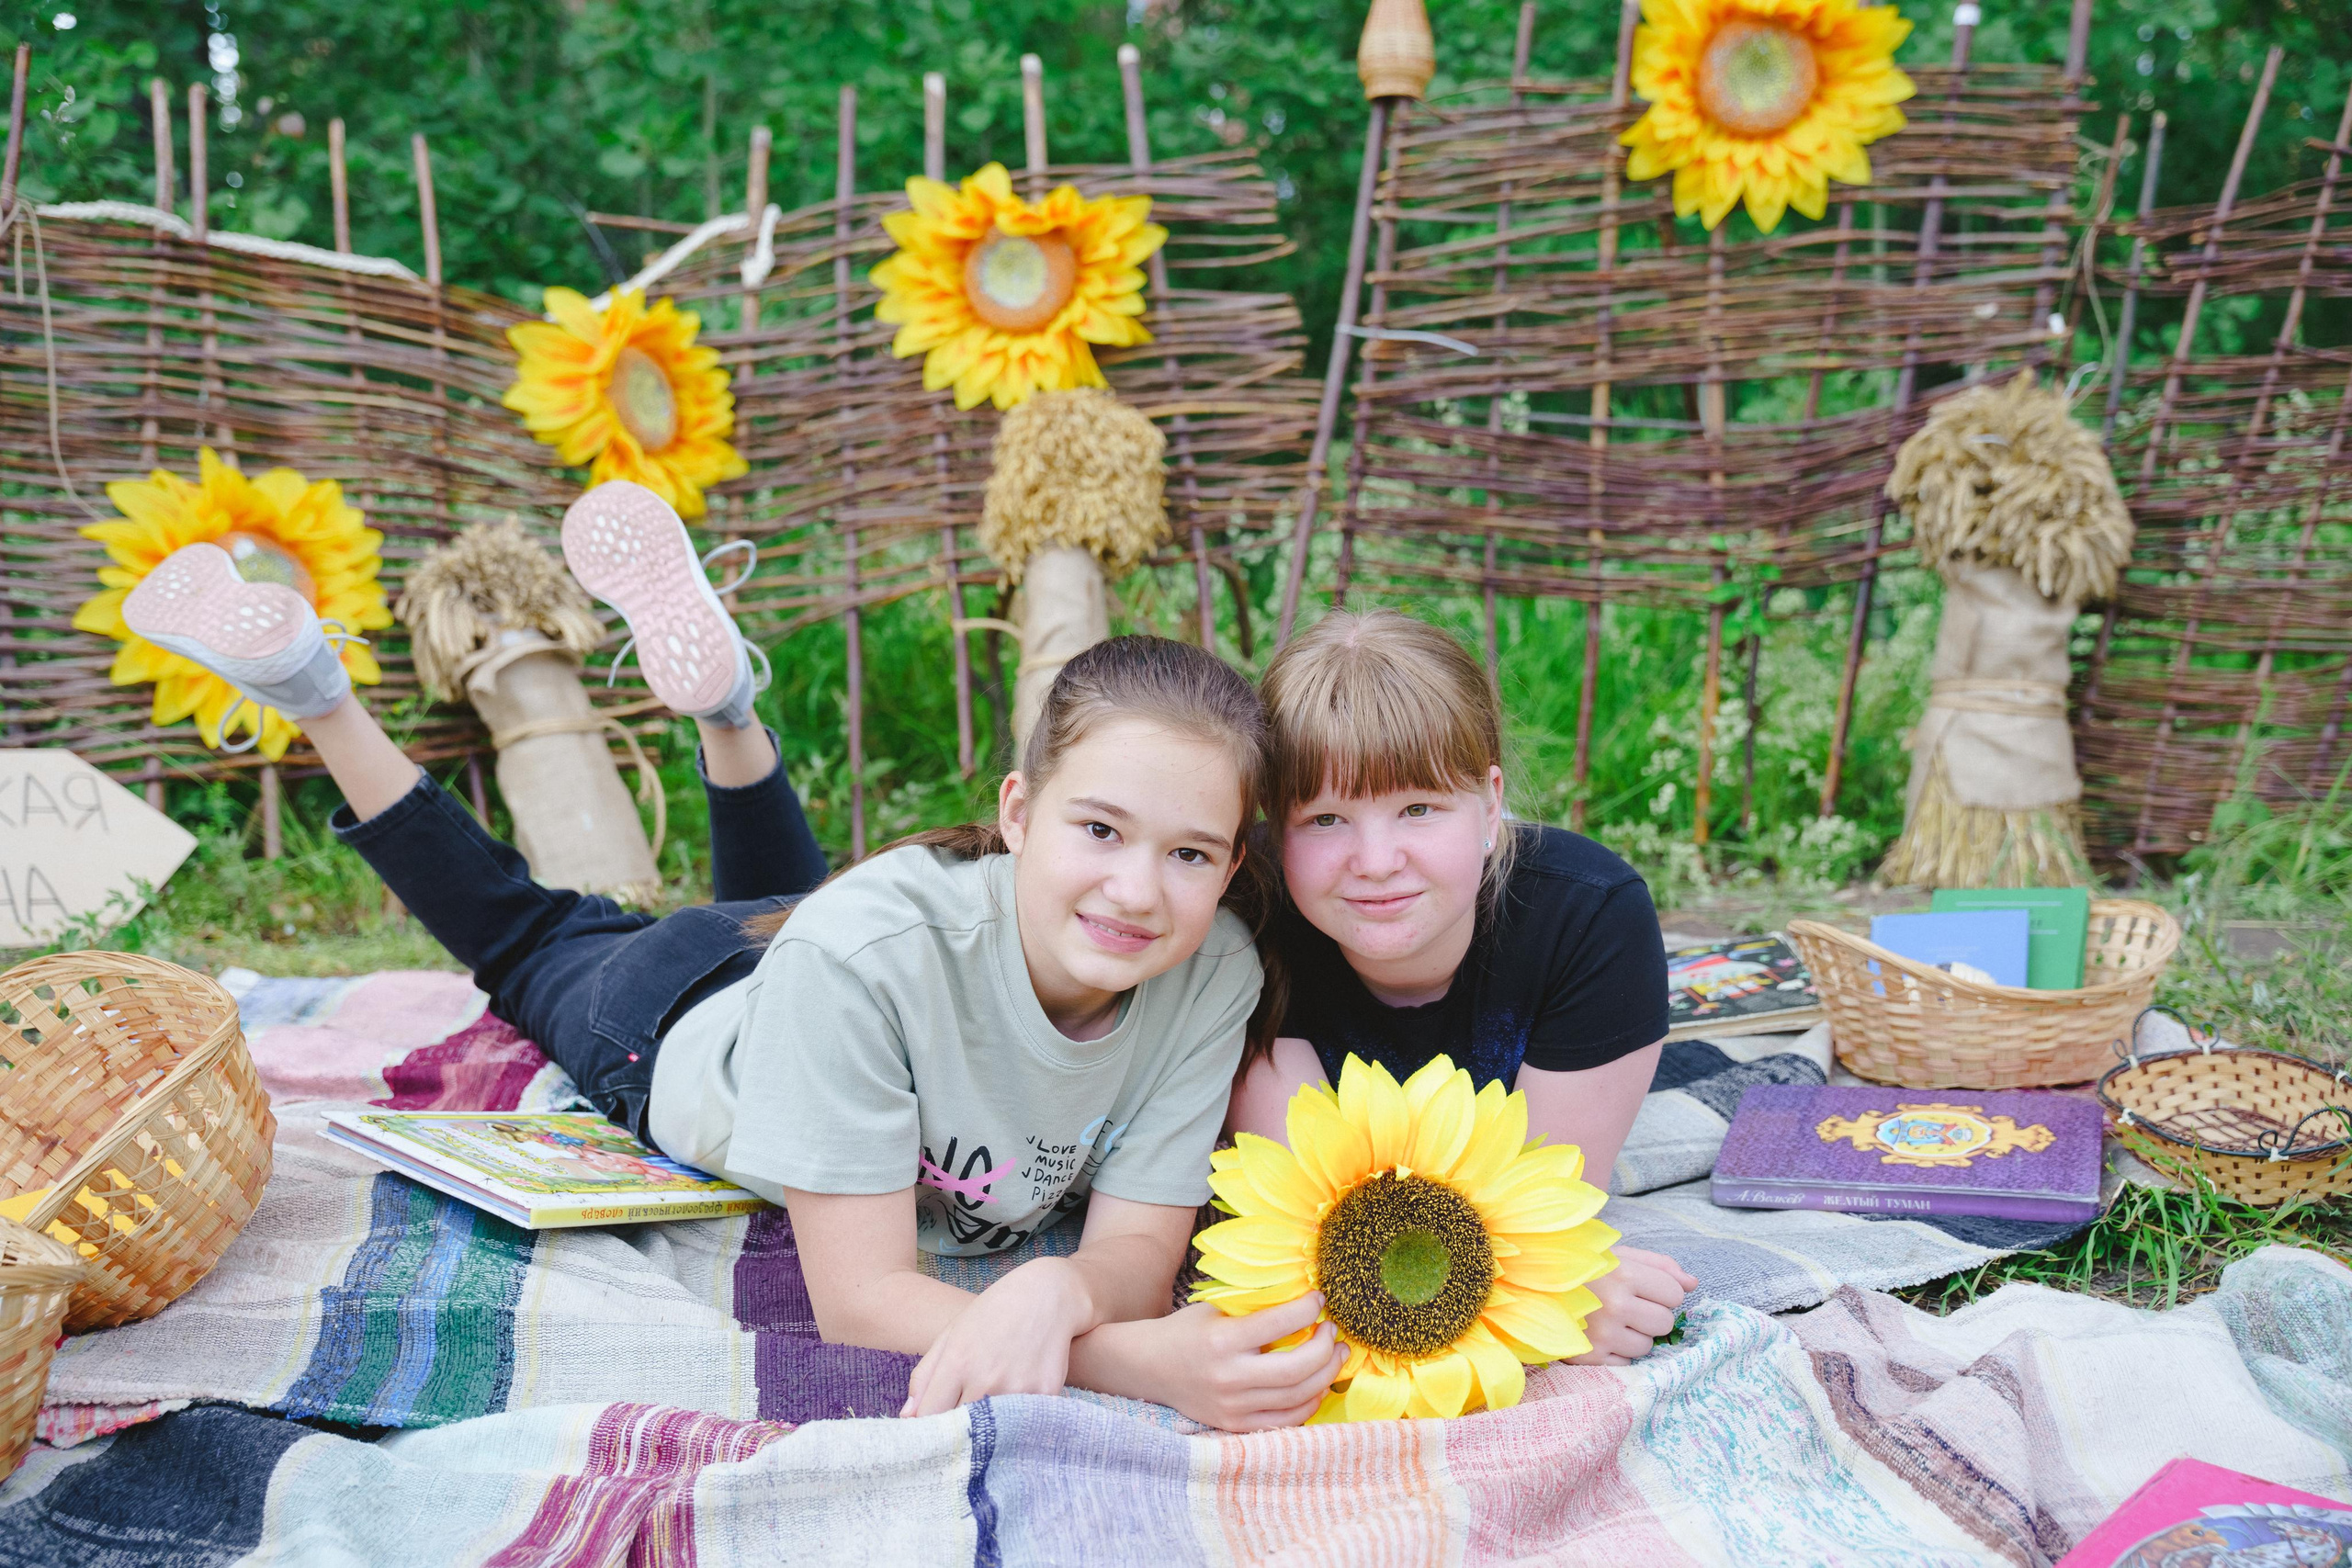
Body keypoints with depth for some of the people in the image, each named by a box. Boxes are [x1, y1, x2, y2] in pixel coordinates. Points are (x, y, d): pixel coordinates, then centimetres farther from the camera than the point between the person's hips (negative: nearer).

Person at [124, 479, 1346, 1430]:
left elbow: (1140, 1251, -33)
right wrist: (1155, 1364, -62)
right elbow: (858, 1295, -45)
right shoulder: (877, 945, -47)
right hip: (680, 1023, -3)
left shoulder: (1213, 974, -37)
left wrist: (1053, 1291, -59)